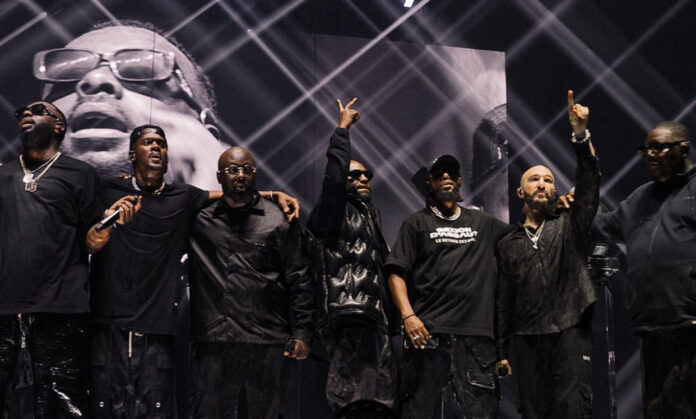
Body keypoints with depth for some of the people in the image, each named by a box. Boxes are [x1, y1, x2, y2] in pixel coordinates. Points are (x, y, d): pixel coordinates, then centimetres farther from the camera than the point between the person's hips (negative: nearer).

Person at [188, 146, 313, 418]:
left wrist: (301, 334, -2)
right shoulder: (199, 220, 12)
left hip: (267, 344, -1)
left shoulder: (278, 221, 7)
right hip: (213, 344, 1)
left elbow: (299, 281, 5)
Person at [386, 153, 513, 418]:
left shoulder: (483, 223, 21)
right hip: (428, 332, -2)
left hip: (476, 333, 3)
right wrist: (408, 316, -11)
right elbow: (396, 273, 3)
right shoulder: (417, 223, 12)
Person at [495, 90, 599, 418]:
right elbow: (503, 300, 15)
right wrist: (500, 350, 8)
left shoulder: (569, 227, 13)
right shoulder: (508, 244, 18)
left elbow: (588, 186, -4)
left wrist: (580, 136, -18)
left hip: (571, 333, -2)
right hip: (527, 339, 2)